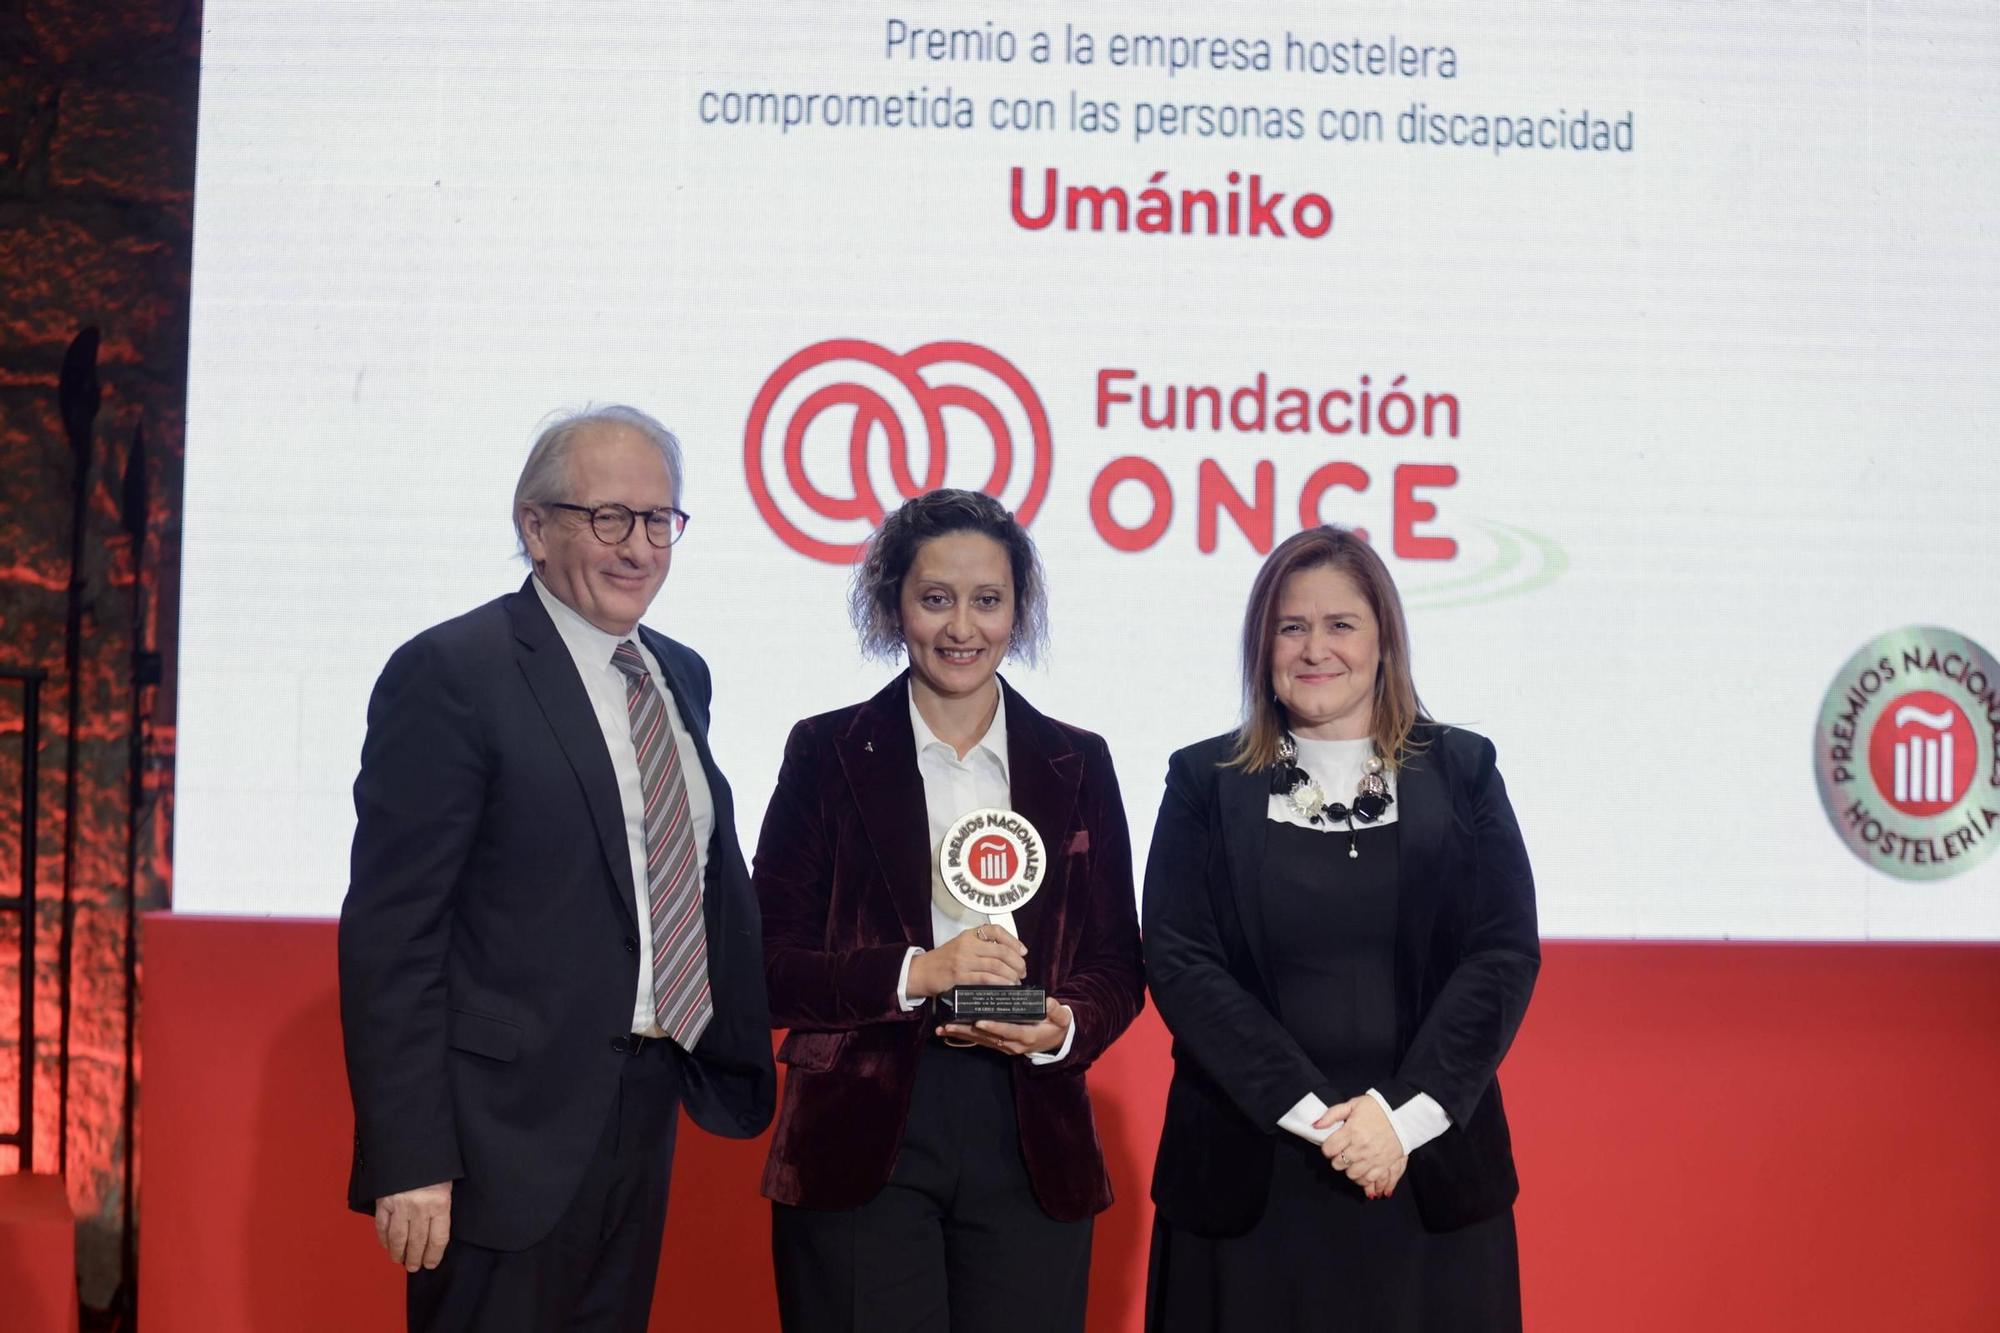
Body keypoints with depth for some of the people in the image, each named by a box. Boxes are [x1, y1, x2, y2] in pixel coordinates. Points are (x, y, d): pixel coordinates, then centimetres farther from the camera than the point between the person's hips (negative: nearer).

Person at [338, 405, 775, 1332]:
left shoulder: (682, 677, 12)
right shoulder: (449, 674, -11)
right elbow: (389, 935, -14)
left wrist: (741, 1057, 10)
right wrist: (410, 1161, -18)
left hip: (644, 1116, 7)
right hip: (512, 1131, -7)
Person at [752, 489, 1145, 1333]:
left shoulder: (1076, 764, 11)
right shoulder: (827, 753, 4)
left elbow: (1117, 965, 10)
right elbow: (771, 964, -2)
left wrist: (1064, 1027, -10)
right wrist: (915, 973, -16)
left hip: (1030, 1143, 2)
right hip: (861, 1142, -2)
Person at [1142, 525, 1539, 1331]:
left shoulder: (1460, 772, 6)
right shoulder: (1205, 783, 5)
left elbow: (1506, 955, -1)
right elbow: (1179, 963, -4)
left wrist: (1402, 1114, -12)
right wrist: (1316, 1113, -13)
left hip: (1432, 1173, 1)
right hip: (1251, 1178, 0)